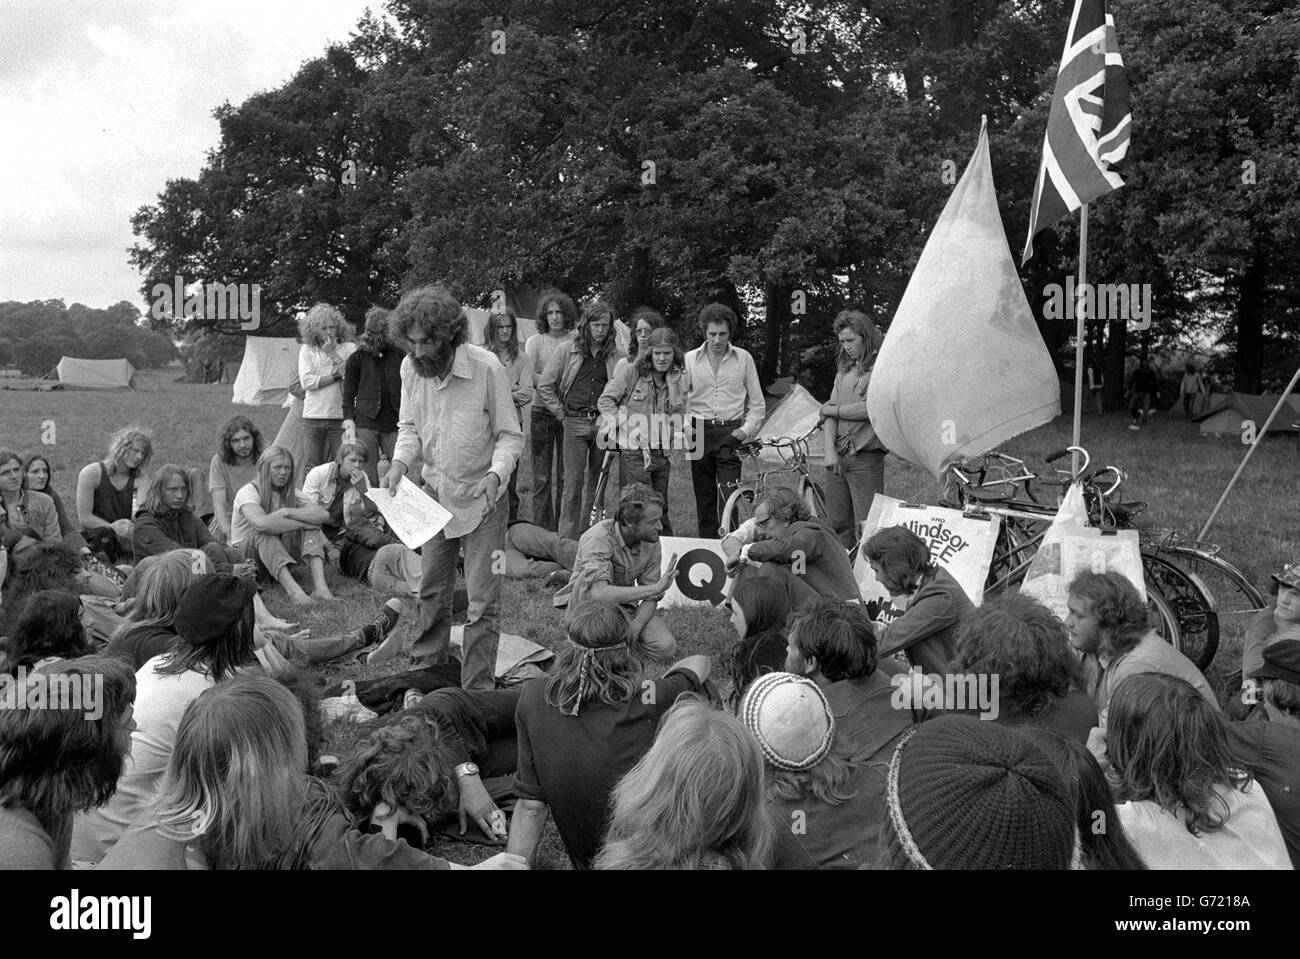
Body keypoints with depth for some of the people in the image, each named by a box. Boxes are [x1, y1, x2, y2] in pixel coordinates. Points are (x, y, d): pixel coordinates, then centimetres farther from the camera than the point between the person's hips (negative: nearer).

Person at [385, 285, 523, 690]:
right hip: (434, 495, 5)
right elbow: (409, 426, 7)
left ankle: (478, 688, 7)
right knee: (431, 591, 17)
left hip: (481, 500, -5)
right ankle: (427, 668, 35)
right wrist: (400, 462, -13)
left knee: (482, 601, -3)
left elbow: (510, 435, -12)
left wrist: (496, 474, -30)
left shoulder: (486, 368, -20)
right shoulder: (411, 367, -6)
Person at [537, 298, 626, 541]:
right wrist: (562, 413, 4)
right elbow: (544, 385, 7)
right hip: (575, 424, -2)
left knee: (597, 482, 6)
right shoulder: (568, 353, 4)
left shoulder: (616, 356, 8)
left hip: (603, 423, 2)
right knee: (574, 482, -4)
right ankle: (568, 537, 1)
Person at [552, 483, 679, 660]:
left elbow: (650, 598, -5)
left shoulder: (651, 543, -10)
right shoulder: (597, 539, -29)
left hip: (626, 608, 5)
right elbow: (599, 593, -45)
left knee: (666, 647, -18)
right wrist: (656, 588, -47)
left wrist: (635, 626, -26)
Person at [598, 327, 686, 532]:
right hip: (633, 453, -4)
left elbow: (678, 416, -1)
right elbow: (605, 400, -4)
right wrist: (628, 426, -12)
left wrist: (673, 385, -7)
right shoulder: (631, 372, -2)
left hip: (661, 455, 4)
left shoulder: (677, 382, 11)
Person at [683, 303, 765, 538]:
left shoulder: (744, 359, 4)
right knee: (704, 498, 7)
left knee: (729, 496, -12)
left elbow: (757, 402, 9)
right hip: (699, 432, 2)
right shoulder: (690, 359, 6)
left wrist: (747, 430, -4)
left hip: (730, 433, -2)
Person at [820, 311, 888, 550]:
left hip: (865, 457, -6)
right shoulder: (845, 368, 18)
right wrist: (830, 448, -4)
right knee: (838, 524, 7)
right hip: (837, 457, 6)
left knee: (866, 526, -7)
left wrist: (833, 409, 0)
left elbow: (870, 408, -14)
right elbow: (830, 411, 11)